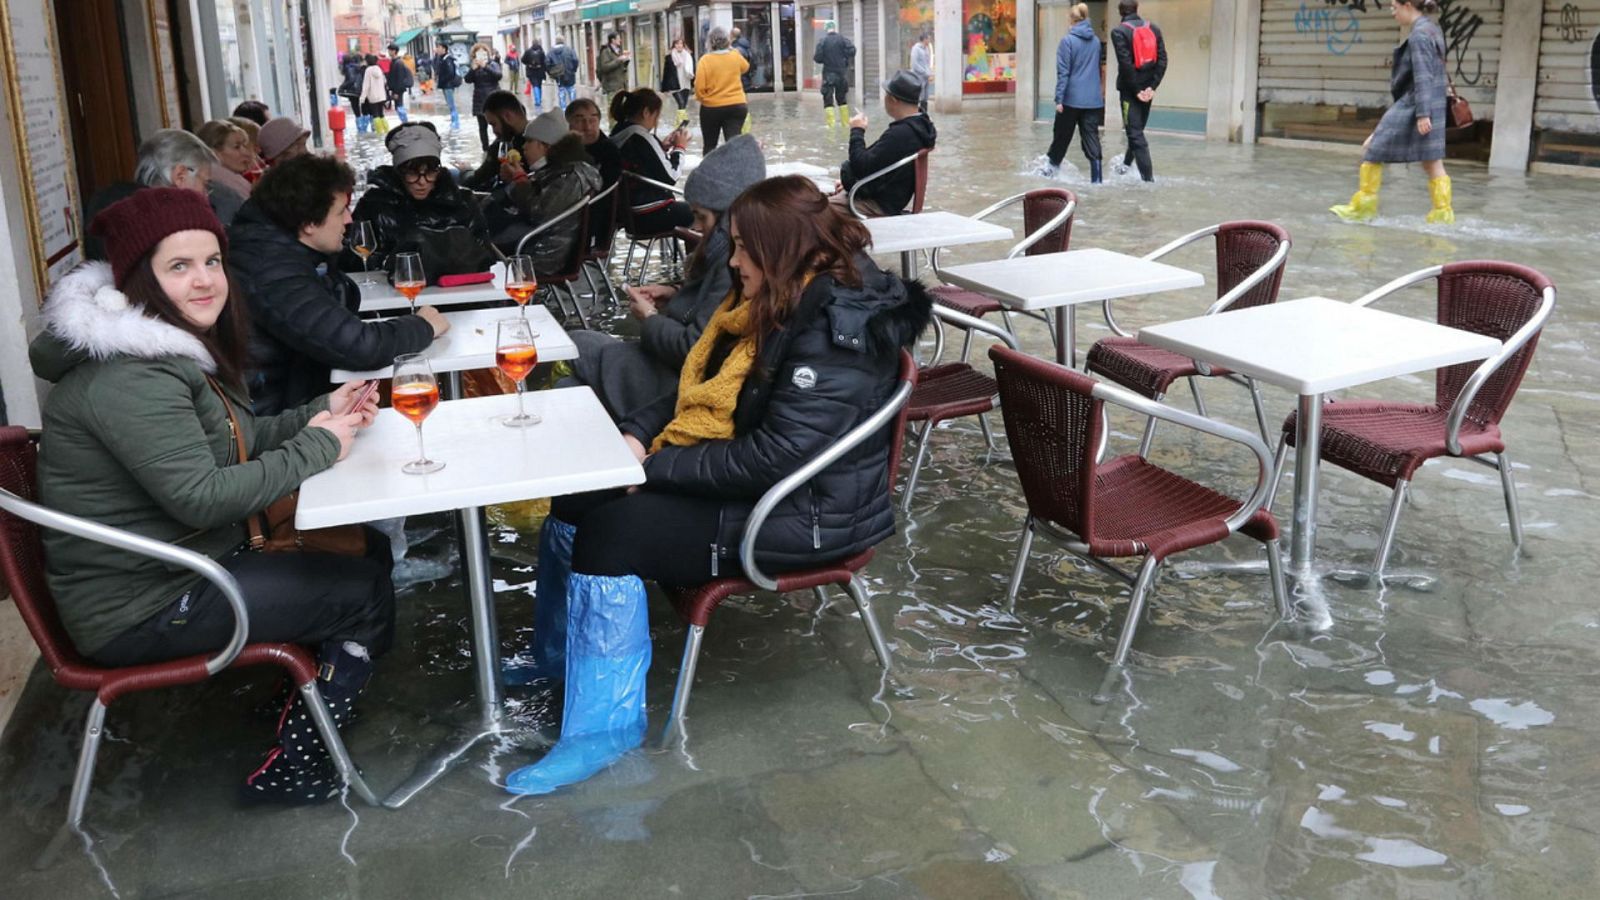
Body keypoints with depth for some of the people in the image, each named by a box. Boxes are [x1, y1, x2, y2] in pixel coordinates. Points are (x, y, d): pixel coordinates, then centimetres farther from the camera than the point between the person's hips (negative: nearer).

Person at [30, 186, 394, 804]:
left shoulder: (175, 347, 8)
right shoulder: (127, 376, -25)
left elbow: (231, 442, 14)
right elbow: (201, 496, -30)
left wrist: (321, 412, -1)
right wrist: (317, 446, -20)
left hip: (187, 563, 10)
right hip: (138, 609, -10)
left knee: (371, 553, 11)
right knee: (367, 591, -9)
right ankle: (289, 769, 6)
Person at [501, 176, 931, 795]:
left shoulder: (837, 331, -22)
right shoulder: (773, 302, 8)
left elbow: (775, 458, -28)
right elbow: (701, 390, 16)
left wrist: (657, 466, -20)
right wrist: (639, 432, -2)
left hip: (805, 515, -10)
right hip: (740, 479, 10)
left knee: (613, 529, -21)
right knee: (577, 501, -1)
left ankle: (605, 723, -6)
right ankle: (559, 661, 22)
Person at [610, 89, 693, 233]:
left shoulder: (617, 135, 5)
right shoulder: (641, 138, -20)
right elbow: (669, 178, -16)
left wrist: (663, 147, 8)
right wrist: (679, 148, -3)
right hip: (650, 216, -9)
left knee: (687, 209, 29)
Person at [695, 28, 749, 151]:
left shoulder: (705, 60, -12)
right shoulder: (736, 57, 0)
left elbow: (699, 87, -14)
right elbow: (746, 67, 23)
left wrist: (702, 98, 4)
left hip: (711, 107, -2)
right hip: (737, 105, 2)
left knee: (710, 146, 14)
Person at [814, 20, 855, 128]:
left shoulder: (822, 41, -6)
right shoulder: (842, 39, -1)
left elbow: (818, 58, -11)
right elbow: (852, 50, -13)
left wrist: (814, 57, 12)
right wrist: (847, 62, 1)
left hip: (829, 74, -3)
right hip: (841, 72, 3)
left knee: (828, 99, -2)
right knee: (842, 98, 17)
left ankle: (831, 123, -14)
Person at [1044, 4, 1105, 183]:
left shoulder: (1068, 40, -9)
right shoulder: (1096, 40, 7)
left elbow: (1063, 72, -12)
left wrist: (1059, 99, -11)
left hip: (1072, 98, -4)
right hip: (1093, 99, 4)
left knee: (1062, 134, 14)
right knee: (1091, 138, 2)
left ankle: (1053, 165, 32)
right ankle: (1096, 179, -3)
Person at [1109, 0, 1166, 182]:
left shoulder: (1119, 32, -9)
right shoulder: (1153, 29, 6)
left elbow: (1125, 65, -17)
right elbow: (1162, 60, -2)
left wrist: (1136, 90, -11)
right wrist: (1152, 87, -5)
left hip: (1130, 89, -5)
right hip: (1147, 88, 6)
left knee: (1135, 133, -3)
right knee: (1137, 129, 21)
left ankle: (1148, 176, -9)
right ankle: (1126, 164, 36)